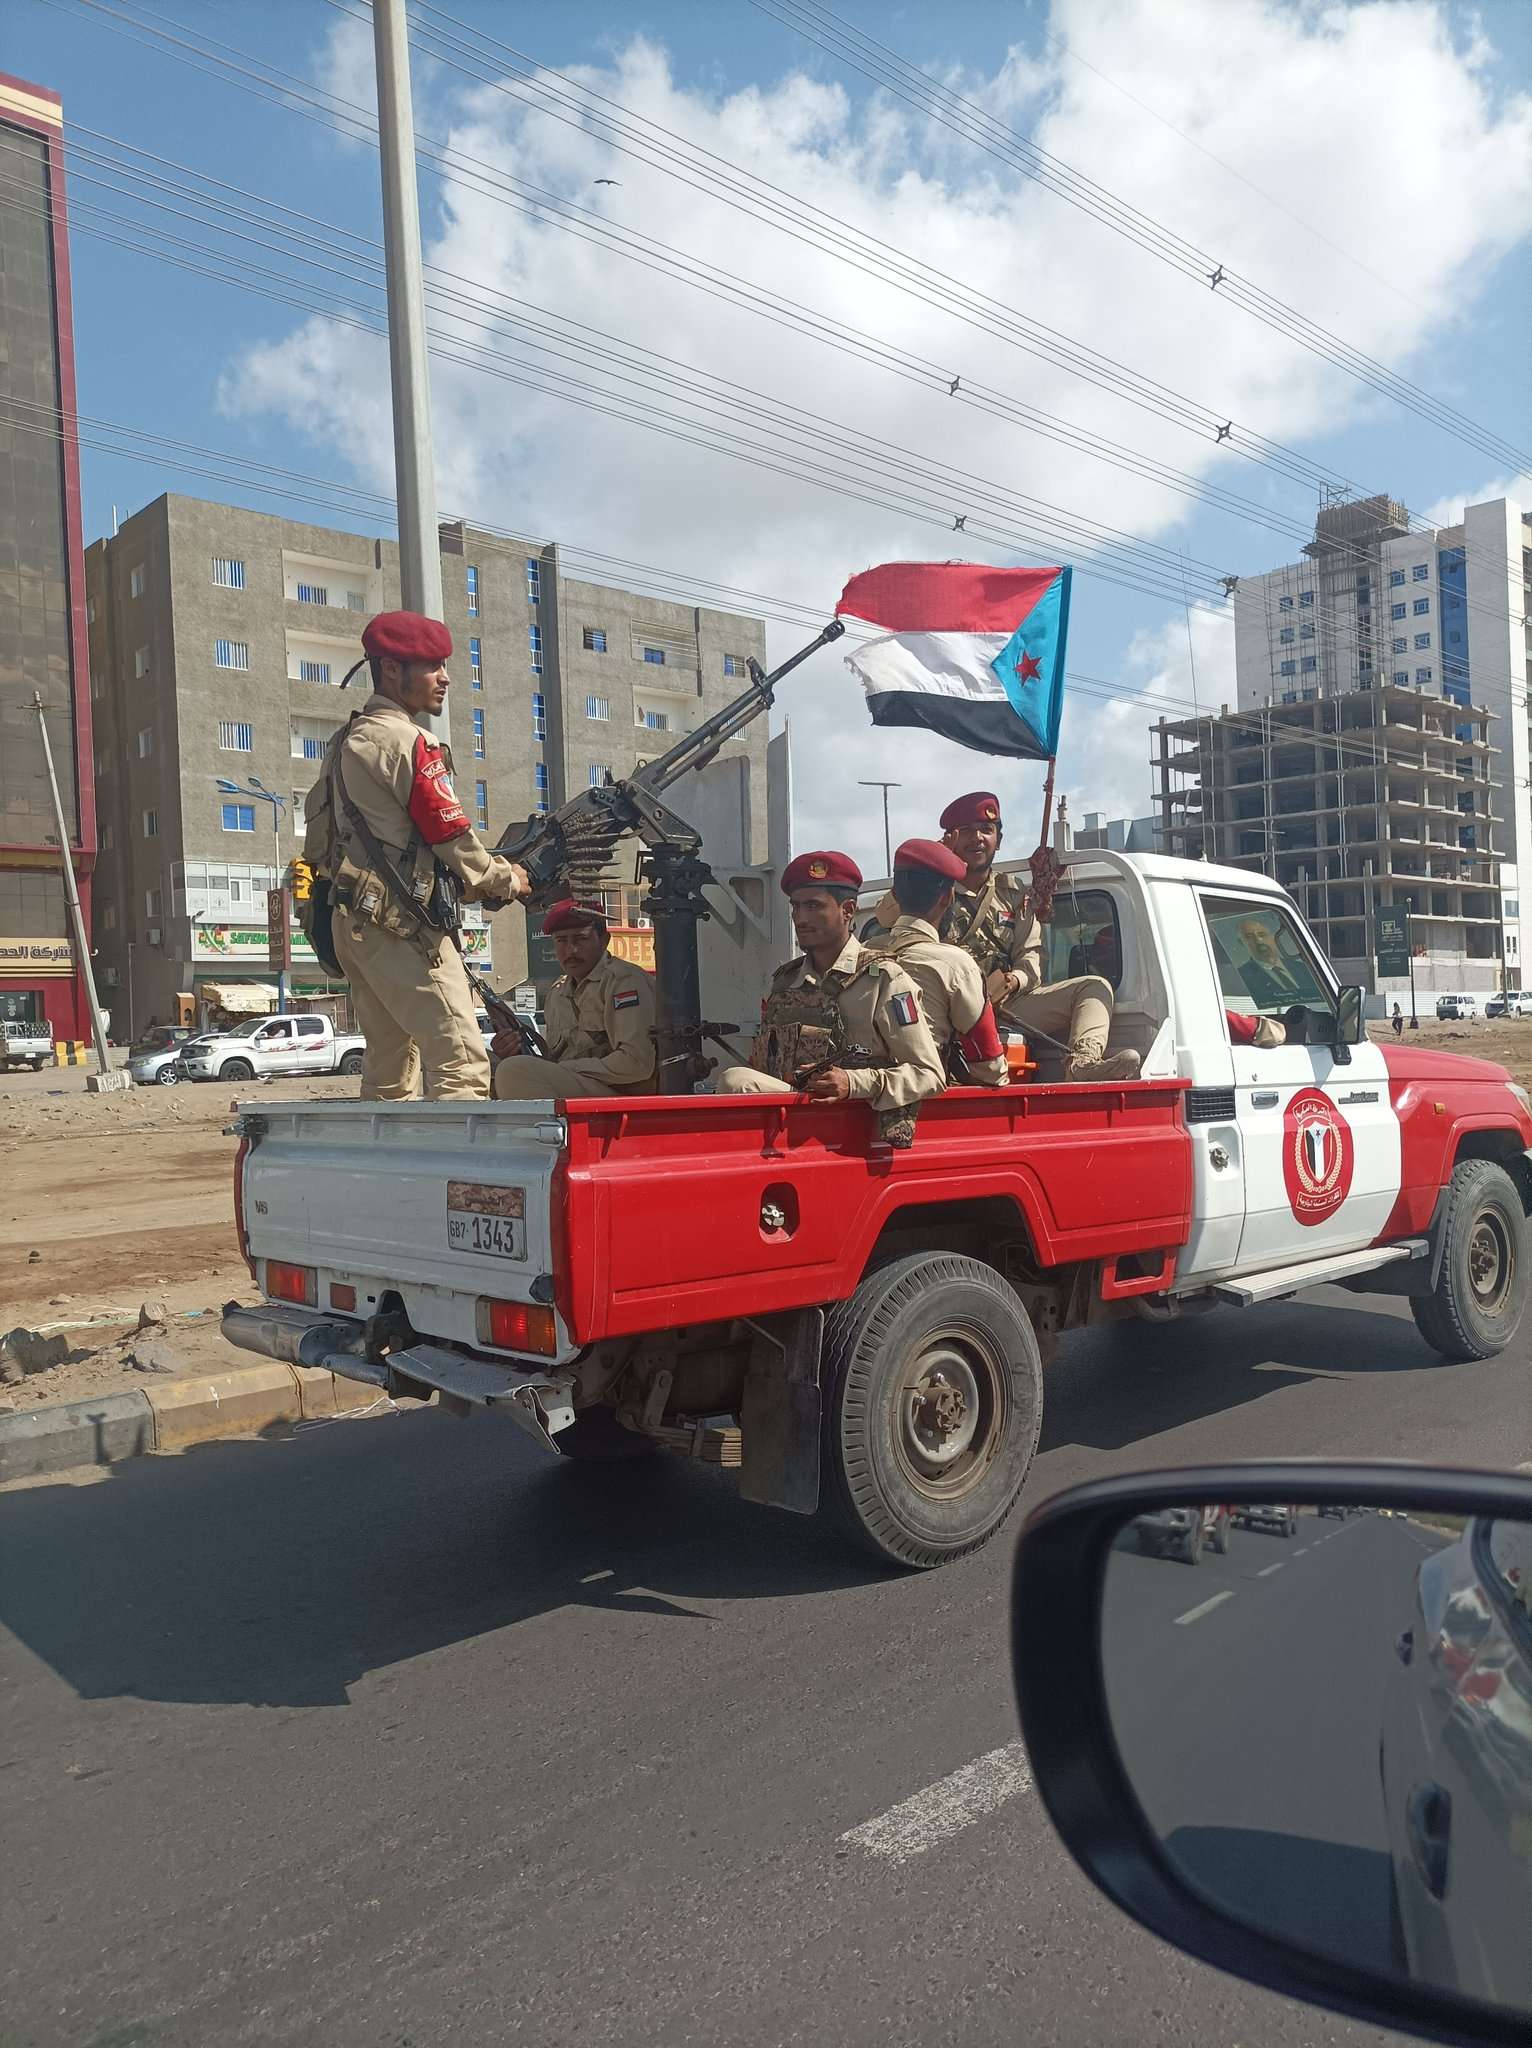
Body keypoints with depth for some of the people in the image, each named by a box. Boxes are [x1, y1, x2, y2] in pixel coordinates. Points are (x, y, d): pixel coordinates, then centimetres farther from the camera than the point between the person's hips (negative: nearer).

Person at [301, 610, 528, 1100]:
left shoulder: (349, 739, 18)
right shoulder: (408, 742, -11)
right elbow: (451, 836, -10)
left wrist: (472, 881, 17)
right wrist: (507, 880, 6)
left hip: (355, 924, 10)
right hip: (403, 927, -10)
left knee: (388, 1070, 12)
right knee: (462, 1062, -13)